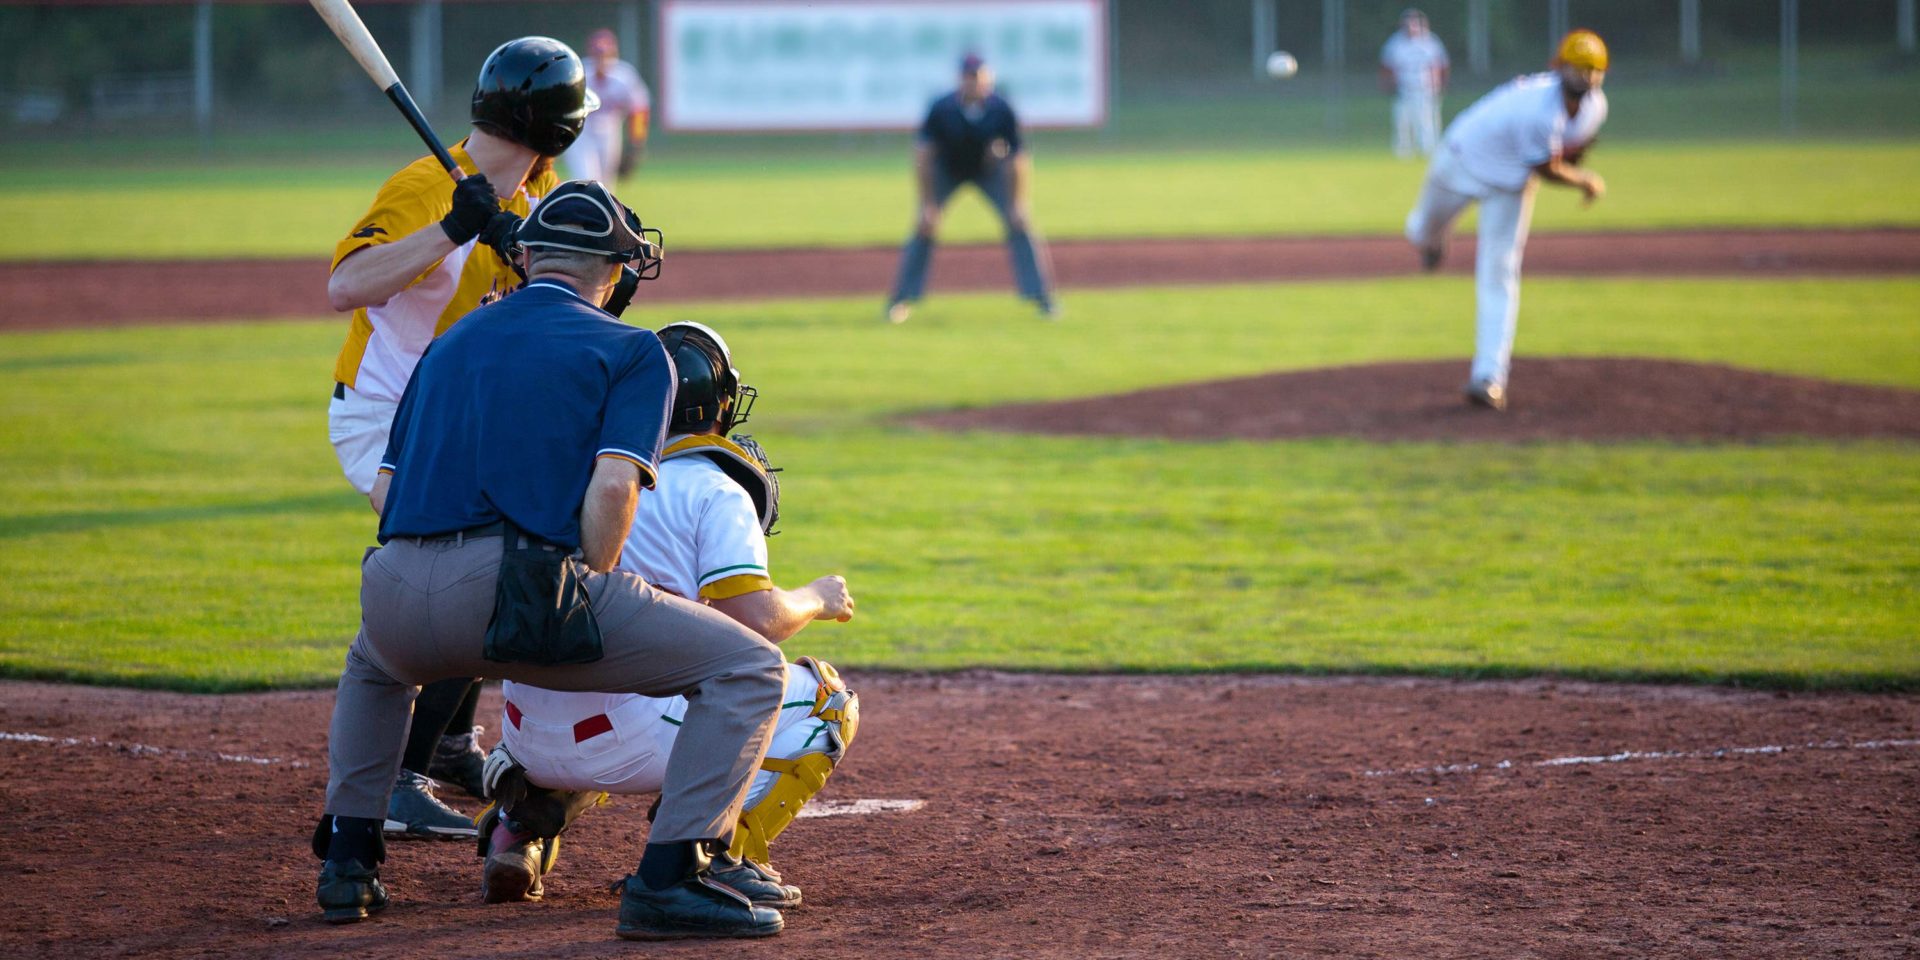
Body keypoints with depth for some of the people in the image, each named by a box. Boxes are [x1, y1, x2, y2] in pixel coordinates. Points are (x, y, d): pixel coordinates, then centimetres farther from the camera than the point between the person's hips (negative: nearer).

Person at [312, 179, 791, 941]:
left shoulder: (451, 342, 28)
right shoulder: (632, 351, 11)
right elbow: (611, 488, -7)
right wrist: (585, 601, 6)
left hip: (397, 598, 6)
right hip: (512, 584, -6)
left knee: (375, 661, 43)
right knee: (749, 669, 4)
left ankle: (346, 861, 29)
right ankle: (669, 879, -10)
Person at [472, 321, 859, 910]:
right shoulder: (714, 491, -1)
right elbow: (756, 622, -10)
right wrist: (818, 600, 9)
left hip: (527, 739, 6)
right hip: (627, 741, -6)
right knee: (823, 698, 10)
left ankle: (527, 813, 12)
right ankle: (713, 850, -9)